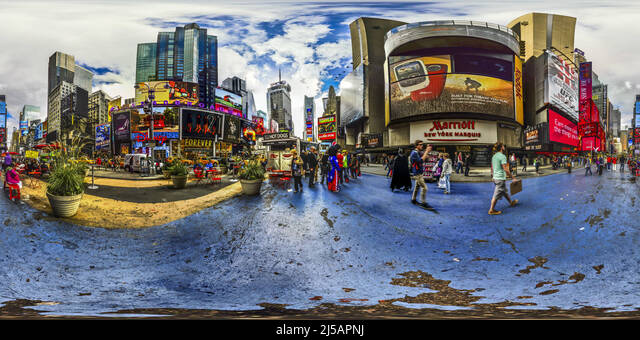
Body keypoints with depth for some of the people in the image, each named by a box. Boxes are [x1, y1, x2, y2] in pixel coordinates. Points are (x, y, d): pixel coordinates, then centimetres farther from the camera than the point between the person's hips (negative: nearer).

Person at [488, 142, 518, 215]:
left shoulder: (494, 156, 10)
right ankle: (491, 210, 1)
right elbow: (505, 169, -20)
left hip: (495, 178, 9)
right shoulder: (502, 156, -16)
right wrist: (513, 177, -14)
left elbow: (492, 168, 16)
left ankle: (511, 202, 42)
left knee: (504, 192, 25)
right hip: (501, 178, -9)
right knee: (497, 195, -3)